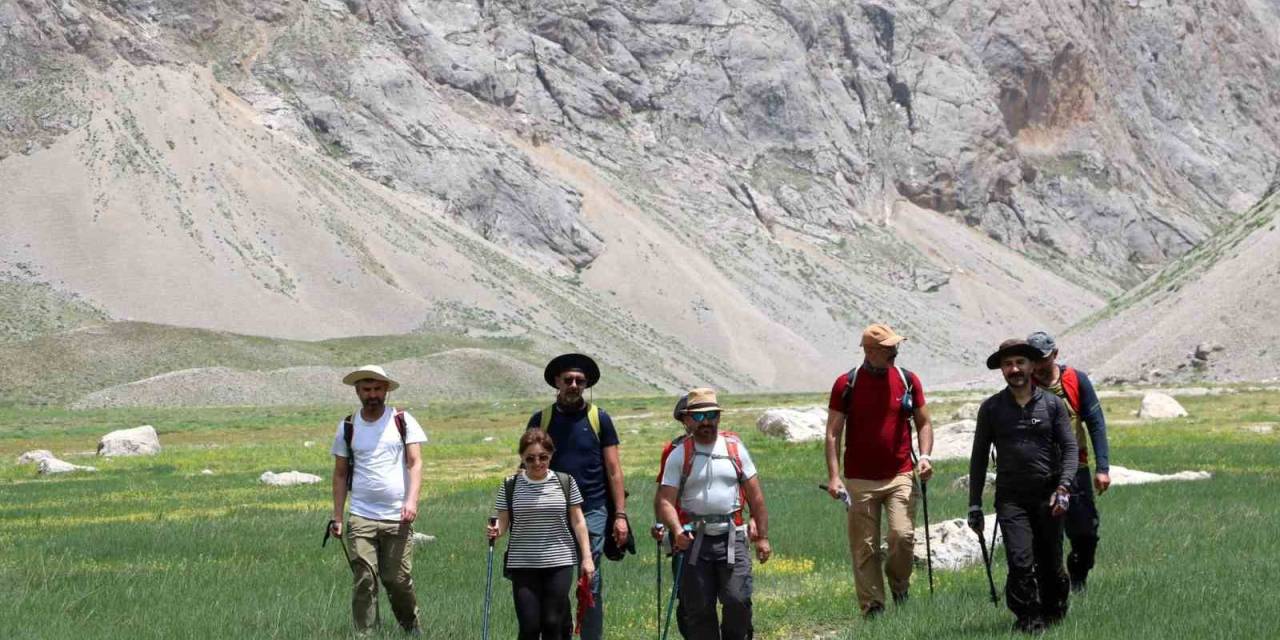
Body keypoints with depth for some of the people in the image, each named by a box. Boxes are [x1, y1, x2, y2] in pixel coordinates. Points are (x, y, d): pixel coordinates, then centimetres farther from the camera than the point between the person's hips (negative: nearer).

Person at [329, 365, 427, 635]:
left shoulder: (403, 421, 5)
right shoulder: (348, 427, 9)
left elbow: (415, 463, -2)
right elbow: (340, 474, 14)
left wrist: (412, 501, -17)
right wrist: (337, 517, 7)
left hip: (398, 518, -1)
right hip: (361, 518, 1)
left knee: (398, 580, -1)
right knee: (364, 580, -6)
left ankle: (412, 631, 20)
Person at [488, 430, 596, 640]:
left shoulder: (565, 482, 1)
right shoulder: (510, 486, 0)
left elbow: (578, 521, 5)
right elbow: (503, 521, 3)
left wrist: (586, 557, 2)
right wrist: (496, 530, -20)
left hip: (559, 563, 0)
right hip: (523, 566, 0)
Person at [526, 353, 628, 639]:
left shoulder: (599, 419, 6)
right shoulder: (540, 420, 8)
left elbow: (613, 470, 5)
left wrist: (620, 514, -3)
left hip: (592, 511, -1)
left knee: (590, 582, -3)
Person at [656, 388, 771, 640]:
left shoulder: (735, 448, 9)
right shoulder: (679, 455, 3)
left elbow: (755, 496, 11)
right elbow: (666, 499, -4)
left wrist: (762, 536, 7)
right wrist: (677, 529, -23)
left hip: (731, 537, 0)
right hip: (694, 540, 0)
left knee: (738, 600, -13)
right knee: (697, 608, 0)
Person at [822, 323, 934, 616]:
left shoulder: (908, 380, 6)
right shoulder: (846, 384, -1)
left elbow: (924, 423, 14)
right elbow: (833, 433, 0)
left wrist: (924, 455, -4)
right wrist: (834, 476, -8)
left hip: (901, 476, 1)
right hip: (861, 480, -1)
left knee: (903, 536, -14)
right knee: (865, 549, 0)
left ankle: (899, 585, 14)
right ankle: (872, 608, 9)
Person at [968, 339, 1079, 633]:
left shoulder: (1053, 404, 5)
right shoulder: (991, 408, 6)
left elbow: (1069, 448, 2)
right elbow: (979, 457, 10)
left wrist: (1063, 488, -13)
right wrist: (975, 505, 7)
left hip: (1047, 497, 1)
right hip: (1011, 498, -1)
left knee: (1050, 563, 5)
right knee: (1020, 562, -14)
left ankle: (1054, 609, 27)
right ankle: (1028, 618, -2)